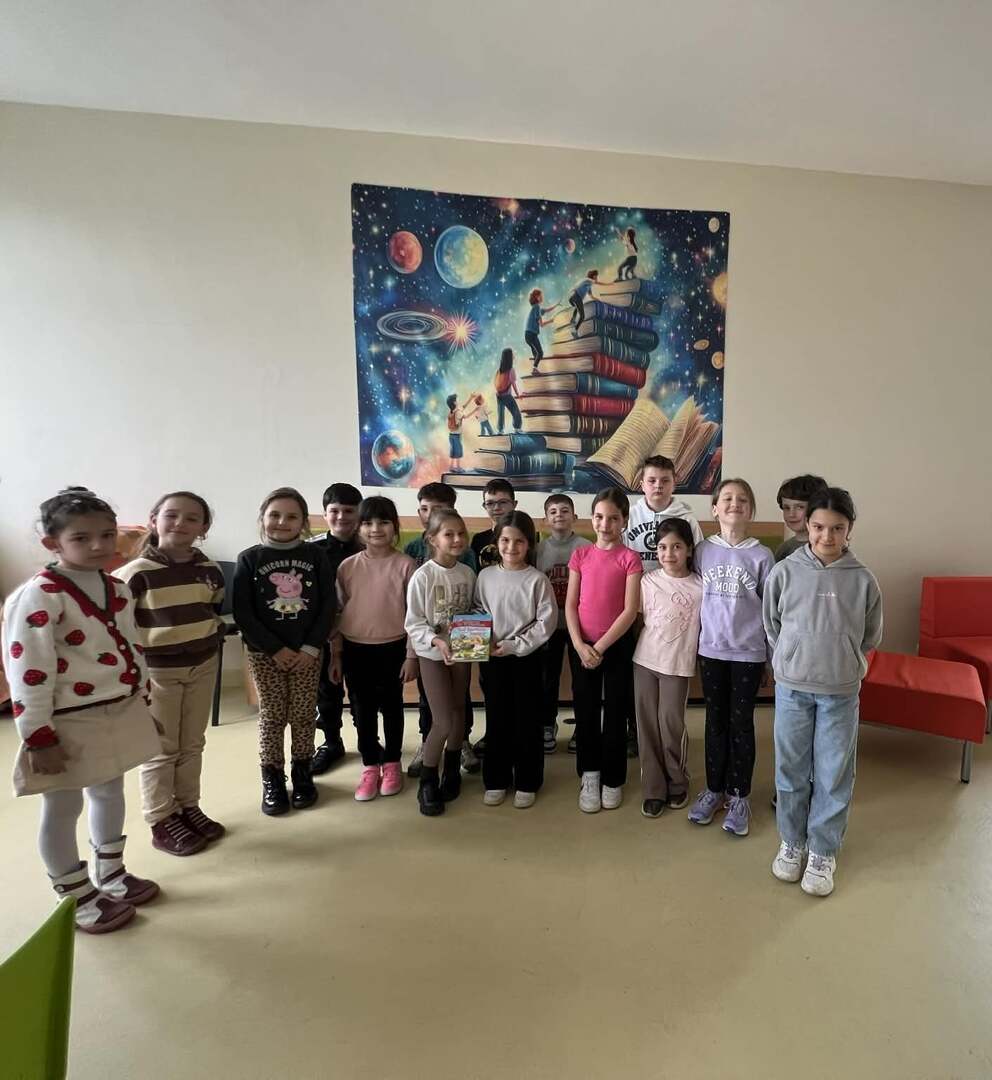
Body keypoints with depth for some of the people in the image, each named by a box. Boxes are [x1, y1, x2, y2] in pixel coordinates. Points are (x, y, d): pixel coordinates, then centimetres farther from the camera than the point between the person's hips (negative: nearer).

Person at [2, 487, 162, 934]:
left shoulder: (117, 590, 3)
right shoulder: (37, 597, -20)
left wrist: (142, 705, 14)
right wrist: (39, 737, -18)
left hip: (119, 713, 7)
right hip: (68, 723, -7)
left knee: (110, 793, 22)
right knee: (63, 808, 11)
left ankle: (110, 875, 42)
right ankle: (78, 898, 30)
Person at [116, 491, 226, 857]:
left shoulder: (210, 570, 0)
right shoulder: (138, 572, -15)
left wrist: (214, 638, 8)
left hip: (203, 665, 5)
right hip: (157, 670, -4)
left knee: (192, 744, 16)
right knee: (161, 749, 8)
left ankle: (189, 807, 32)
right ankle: (161, 822, 22)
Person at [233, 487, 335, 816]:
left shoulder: (316, 555, -1)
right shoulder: (249, 559, -4)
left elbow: (328, 604, -4)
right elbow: (242, 613, -8)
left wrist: (310, 648, -11)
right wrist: (276, 649, -12)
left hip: (307, 652, 1)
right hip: (264, 653, -1)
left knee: (303, 715, 9)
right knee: (271, 716, 7)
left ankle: (302, 773, 25)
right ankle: (272, 779, 22)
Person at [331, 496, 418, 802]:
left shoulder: (405, 565, -9)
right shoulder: (347, 566, -2)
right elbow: (336, 613, 5)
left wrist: (412, 655, -7)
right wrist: (335, 654, 5)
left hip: (392, 648, -2)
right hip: (356, 649, 2)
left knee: (391, 707, 13)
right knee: (362, 709, 12)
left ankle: (391, 764, 31)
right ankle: (370, 767, 28)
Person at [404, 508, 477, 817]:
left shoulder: (468, 574, -1)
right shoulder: (423, 576, -15)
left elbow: (472, 613, 8)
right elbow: (413, 623, -14)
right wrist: (437, 641, -27)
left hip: (462, 652, 5)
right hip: (432, 654, -4)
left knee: (458, 716, 13)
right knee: (443, 722, -7)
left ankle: (451, 773, 35)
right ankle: (427, 783, 14)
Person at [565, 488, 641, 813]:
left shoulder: (630, 558, -7)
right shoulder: (580, 555, 2)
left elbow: (630, 610, -12)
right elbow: (570, 605, 0)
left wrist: (600, 646, -14)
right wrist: (579, 645, -11)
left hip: (616, 645, -2)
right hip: (582, 645, 2)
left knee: (615, 712, 9)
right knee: (585, 711, 11)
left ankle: (613, 779, 26)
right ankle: (590, 775, 28)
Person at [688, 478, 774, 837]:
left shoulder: (761, 556, -5)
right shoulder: (703, 551, 0)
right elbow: (695, 600, 6)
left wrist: (773, 656, 0)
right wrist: (694, 646, 6)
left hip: (749, 653, -2)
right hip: (711, 650, 2)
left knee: (741, 723, 8)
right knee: (715, 721, 13)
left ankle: (740, 796, 24)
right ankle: (714, 789, 28)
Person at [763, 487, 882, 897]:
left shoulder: (863, 580, -6)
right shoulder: (784, 572, -8)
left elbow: (870, 638, 8)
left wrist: (841, 663, 10)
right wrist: (794, 662, 7)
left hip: (841, 693, 0)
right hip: (792, 687, 0)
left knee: (834, 775, 10)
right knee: (791, 771, 12)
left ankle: (823, 852, 29)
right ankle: (791, 842, 32)